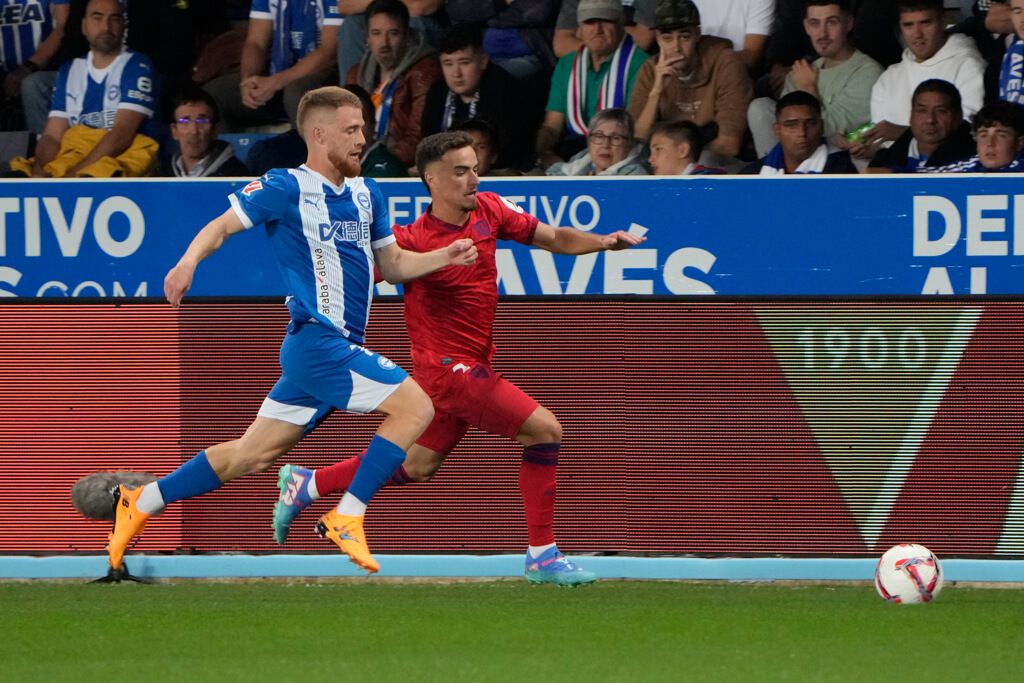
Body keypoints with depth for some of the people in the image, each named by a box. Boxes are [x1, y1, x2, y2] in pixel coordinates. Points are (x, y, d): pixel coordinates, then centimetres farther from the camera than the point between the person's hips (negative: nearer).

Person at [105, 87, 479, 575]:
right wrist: (189, 261, -28)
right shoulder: (287, 188, -7)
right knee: (415, 406, -15)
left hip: (340, 347, 8)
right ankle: (346, 517, -12)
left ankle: (142, 502, 20)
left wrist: (444, 257, 7)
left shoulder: (366, 195, 15)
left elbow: (393, 265, 23)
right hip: (317, 339, -8)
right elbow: (223, 225, -9)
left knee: (253, 452, 11)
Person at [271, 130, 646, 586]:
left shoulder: (490, 211, 0)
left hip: (472, 367, 8)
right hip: (448, 366, -8)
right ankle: (542, 556, -7)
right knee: (544, 429, -15)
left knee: (417, 466, 20)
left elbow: (554, 239, 7)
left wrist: (602, 242, -8)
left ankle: (305, 484, 35)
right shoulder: (412, 241, -19)